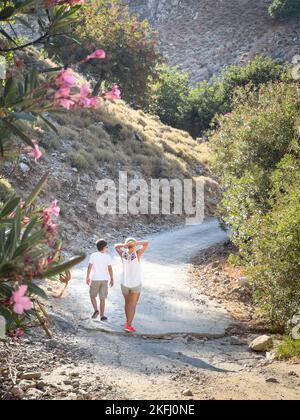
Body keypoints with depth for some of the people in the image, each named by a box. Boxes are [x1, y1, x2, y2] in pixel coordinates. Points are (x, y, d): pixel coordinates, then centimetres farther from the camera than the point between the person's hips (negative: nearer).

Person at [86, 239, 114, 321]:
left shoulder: (93, 255, -7)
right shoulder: (107, 257, -6)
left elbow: (89, 267, -8)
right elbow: (110, 269, -8)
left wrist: (88, 278, 2)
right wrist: (112, 279, 2)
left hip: (95, 279, -1)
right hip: (104, 279, 1)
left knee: (92, 296, 18)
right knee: (102, 298, 9)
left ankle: (96, 310, -1)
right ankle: (102, 316, 11)